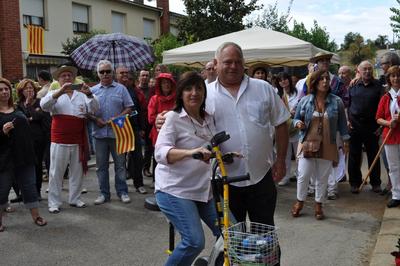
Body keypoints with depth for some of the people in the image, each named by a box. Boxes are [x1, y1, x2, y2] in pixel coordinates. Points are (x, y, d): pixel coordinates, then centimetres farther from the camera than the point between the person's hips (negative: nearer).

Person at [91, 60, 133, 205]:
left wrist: (117, 118, -13)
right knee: (101, 165, 8)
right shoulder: (93, 90, 9)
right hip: (99, 132, 2)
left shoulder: (121, 89, 4)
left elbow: (129, 108, 0)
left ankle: (122, 191, 16)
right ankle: (104, 193, 18)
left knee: (120, 164, 5)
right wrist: (96, 119, -11)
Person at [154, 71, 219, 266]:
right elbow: (160, 152, -22)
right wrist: (190, 152, -38)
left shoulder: (209, 119, 10)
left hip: (205, 189, 6)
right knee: (194, 241, -16)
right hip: (175, 190, -6)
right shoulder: (173, 118, -8)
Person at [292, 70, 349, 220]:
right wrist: (298, 124, -13)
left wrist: (345, 141, 8)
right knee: (303, 175, -2)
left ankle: (318, 205, 25)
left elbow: (342, 123, 8)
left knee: (323, 177, 7)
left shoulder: (336, 102, 0)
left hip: (327, 146, 1)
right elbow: (296, 119, 9)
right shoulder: (305, 101, 0)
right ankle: (299, 202, 21)